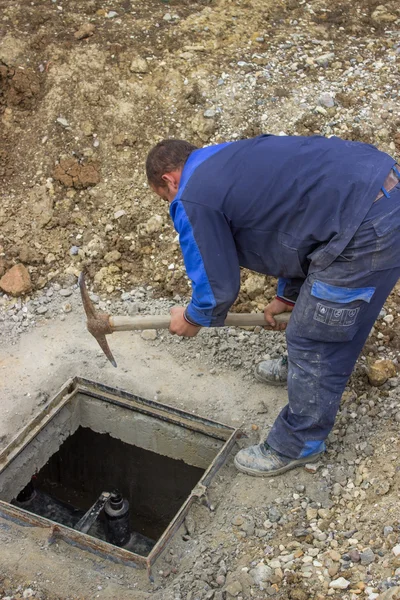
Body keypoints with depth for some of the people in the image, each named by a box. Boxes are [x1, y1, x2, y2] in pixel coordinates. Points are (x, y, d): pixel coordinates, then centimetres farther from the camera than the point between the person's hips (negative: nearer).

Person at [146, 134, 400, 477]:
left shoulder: (193, 198, -6)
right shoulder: (227, 162, 22)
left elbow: (218, 286, -1)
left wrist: (192, 319, 21)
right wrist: (288, 295, 29)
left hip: (366, 229, -10)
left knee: (315, 340, 7)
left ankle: (298, 445, 25)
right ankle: (303, 368, 57)